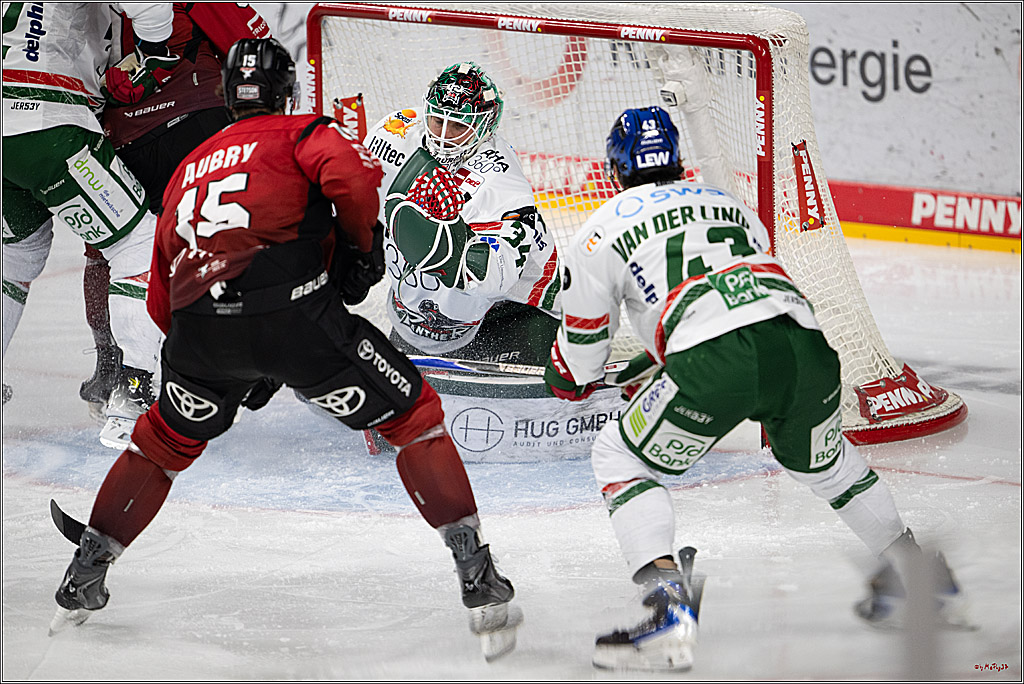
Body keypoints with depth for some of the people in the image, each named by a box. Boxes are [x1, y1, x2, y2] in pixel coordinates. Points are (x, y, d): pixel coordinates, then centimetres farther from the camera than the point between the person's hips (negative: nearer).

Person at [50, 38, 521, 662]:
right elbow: (350, 174, -9)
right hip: (292, 310, -4)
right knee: (412, 413, 10)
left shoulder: (190, 168, 32)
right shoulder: (304, 133, 16)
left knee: (165, 441, 31)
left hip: (197, 325, 4)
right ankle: (477, 575, 1)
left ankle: (84, 577, 33)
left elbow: (161, 300, 32)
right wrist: (360, 247, 8)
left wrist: (235, 365, 40)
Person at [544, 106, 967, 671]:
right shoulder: (732, 206, 34)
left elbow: (580, 350, 24)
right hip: (804, 346, 5)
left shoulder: (603, 230, 19)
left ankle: (667, 601, -6)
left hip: (715, 366, -5)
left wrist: (568, 379, 49)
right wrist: (649, 368, 51)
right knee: (824, 461, 33)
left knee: (620, 458, 12)